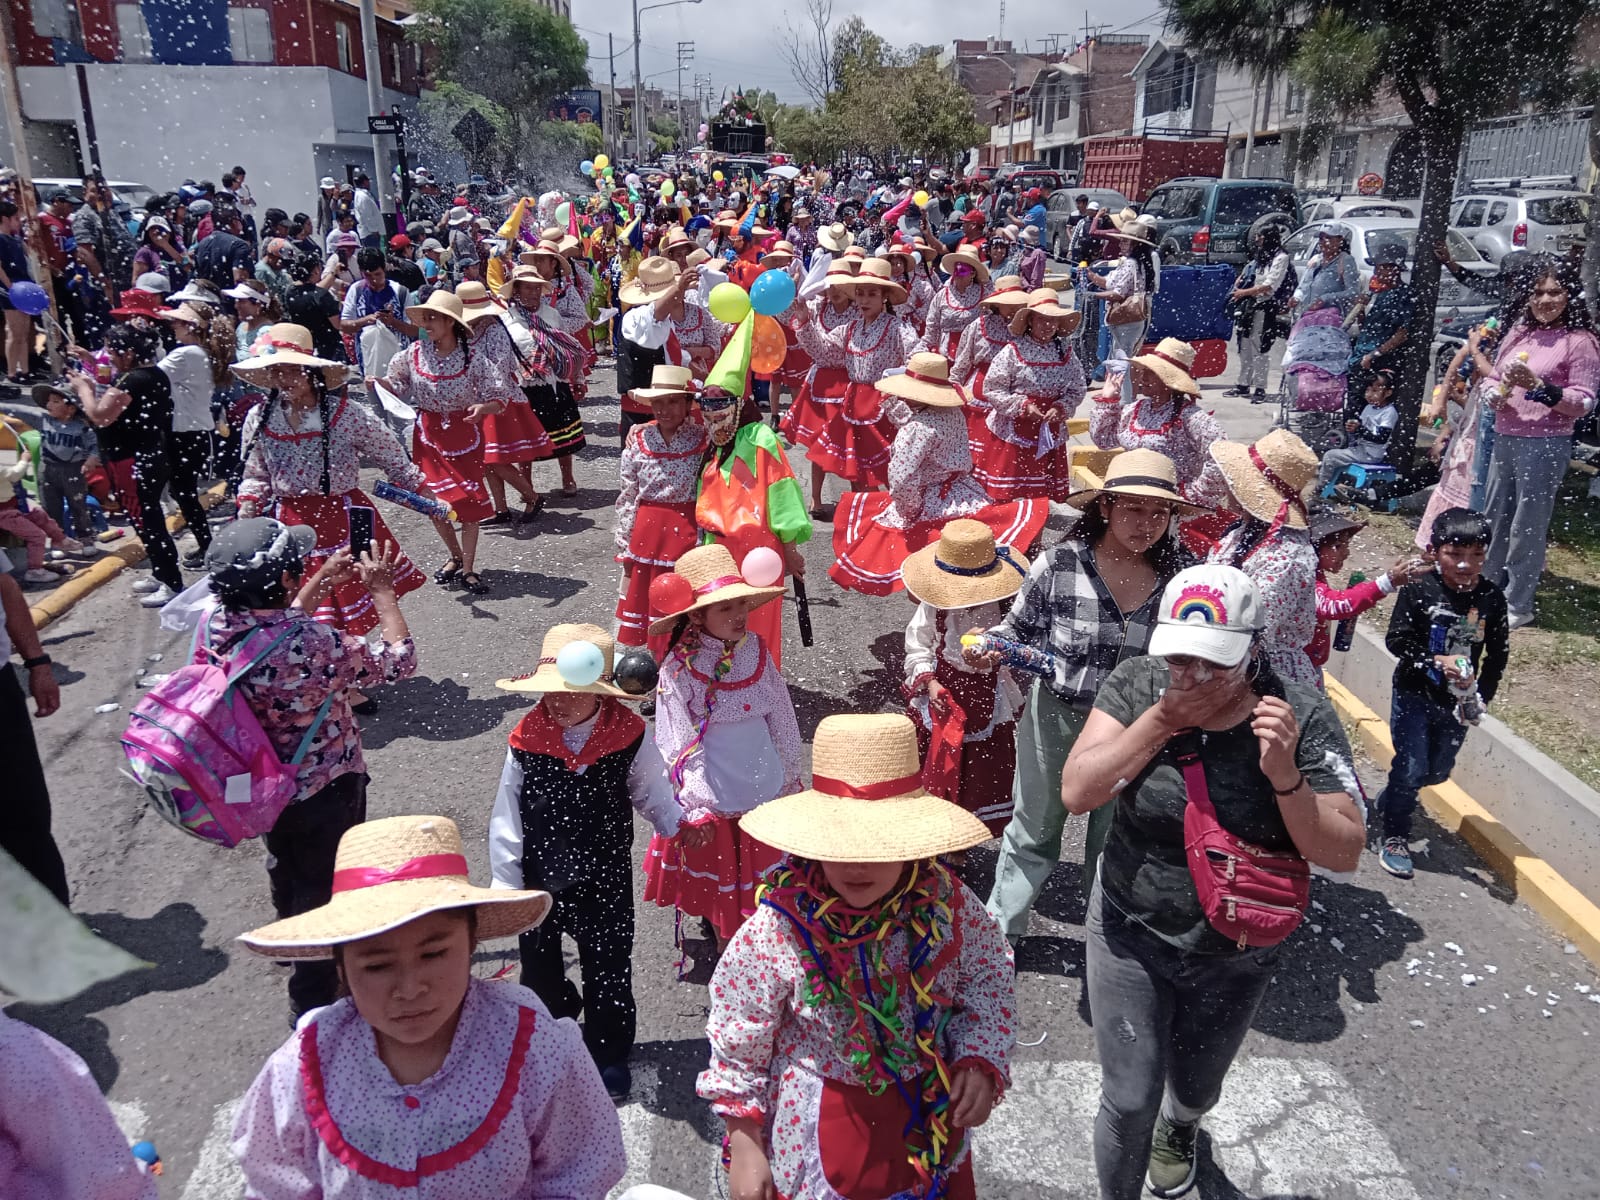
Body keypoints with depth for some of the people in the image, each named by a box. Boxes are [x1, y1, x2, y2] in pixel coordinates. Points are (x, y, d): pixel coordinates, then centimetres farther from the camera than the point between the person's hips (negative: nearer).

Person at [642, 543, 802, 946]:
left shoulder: (756, 650, -6)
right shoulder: (678, 667, -17)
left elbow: (783, 721, 4)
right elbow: (674, 745, -13)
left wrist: (791, 778, 10)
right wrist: (691, 811, -12)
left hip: (766, 791, 4)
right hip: (710, 803, -3)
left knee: (762, 878, 20)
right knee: (718, 886, 14)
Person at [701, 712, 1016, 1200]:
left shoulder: (947, 905, -18)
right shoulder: (776, 930, -24)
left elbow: (988, 984, 0)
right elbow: (738, 1046, -12)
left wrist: (982, 1063, -15)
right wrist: (746, 1148, -6)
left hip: (933, 1122, 3)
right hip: (820, 1137, -3)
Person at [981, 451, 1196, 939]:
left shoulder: (1179, 574, -12)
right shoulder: (1059, 563, -19)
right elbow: (1018, 629, -5)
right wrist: (988, 645, -24)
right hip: (1055, 716, -1)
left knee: (1113, 838, 22)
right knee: (1034, 829, 18)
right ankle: (999, 928, 40)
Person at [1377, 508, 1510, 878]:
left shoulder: (1492, 598, -7)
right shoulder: (1419, 590, -16)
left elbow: (1498, 655, 0)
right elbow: (1397, 640, -15)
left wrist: (1482, 697, -8)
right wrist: (1437, 660, -29)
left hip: (1457, 702, 4)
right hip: (1414, 695, -4)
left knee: (1438, 771, 16)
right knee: (1411, 767, -3)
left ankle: (1390, 800, 44)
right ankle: (1395, 837, 15)